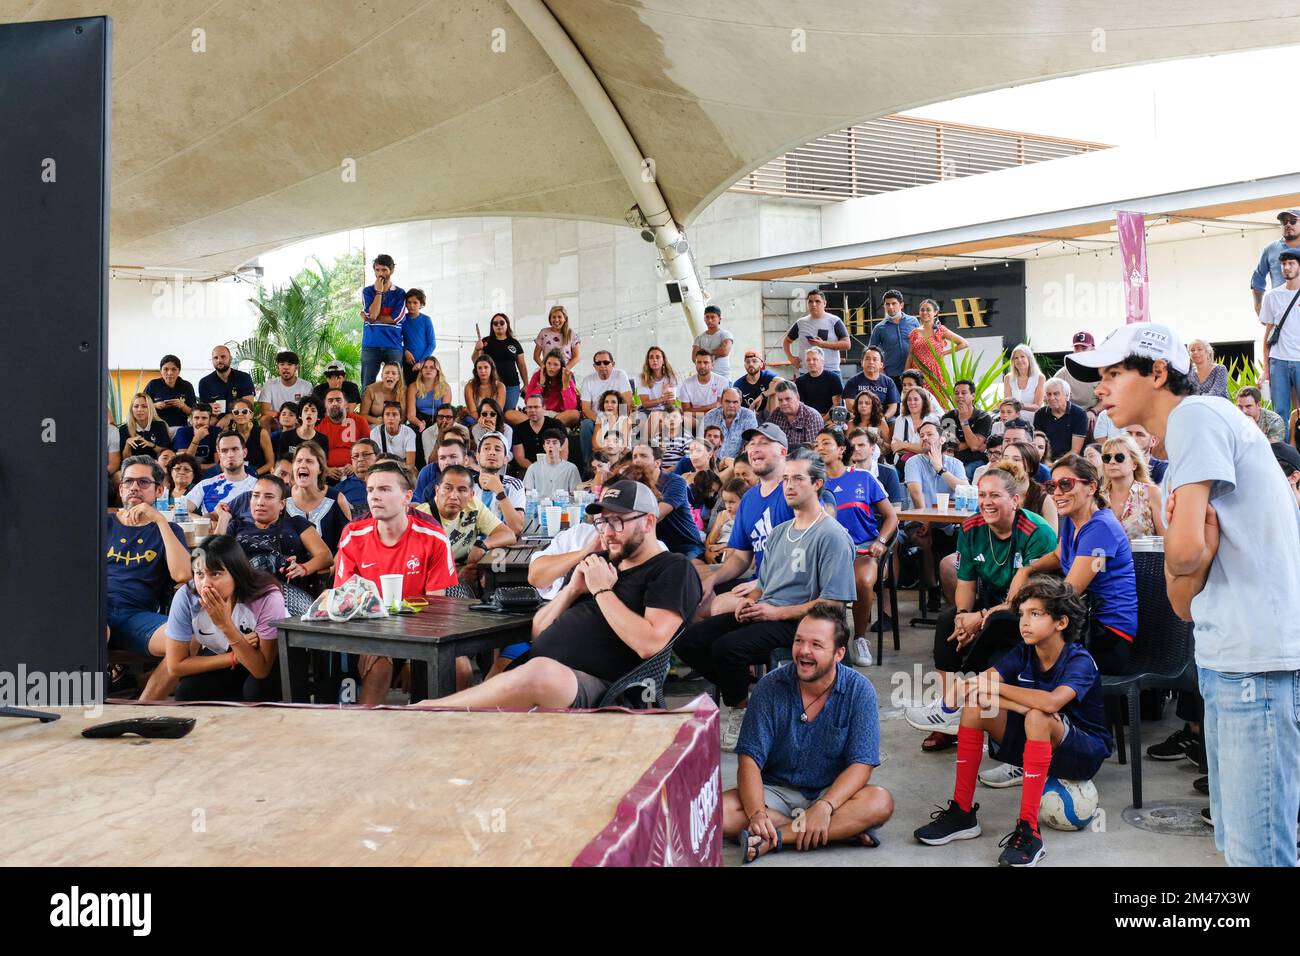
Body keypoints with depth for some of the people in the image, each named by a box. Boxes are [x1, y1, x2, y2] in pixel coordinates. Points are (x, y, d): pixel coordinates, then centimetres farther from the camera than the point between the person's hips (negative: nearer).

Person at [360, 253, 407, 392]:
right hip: (371, 345, 1)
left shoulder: (400, 293, 6)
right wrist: (379, 292, -6)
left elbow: (395, 318, -7)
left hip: (393, 345, 0)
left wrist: (368, 318, -4)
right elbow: (372, 314, -8)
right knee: (368, 386, -1)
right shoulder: (368, 291, 8)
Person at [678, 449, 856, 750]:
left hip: (797, 623, -8)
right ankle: (737, 691, 11)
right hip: (761, 613, 8)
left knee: (726, 647, -32)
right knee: (687, 642, -7)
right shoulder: (779, 532, 19)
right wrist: (749, 601, 0)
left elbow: (833, 603, -14)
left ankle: (738, 707, -3)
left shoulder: (832, 536, -8)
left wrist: (777, 613, -17)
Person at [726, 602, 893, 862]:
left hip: (833, 793, 0)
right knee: (717, 812, -28)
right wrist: (757, 814, -29)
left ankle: (772, 841, -29)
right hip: (776, 791, 1)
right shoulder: (771, 687, -9)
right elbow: (749, 758, -12)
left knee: (880, 802, -31)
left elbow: (861, 765, -13)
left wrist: (824, 807, -30)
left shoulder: (859, 691, -9)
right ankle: (842, 831, -24)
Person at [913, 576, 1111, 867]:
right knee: (975, 705, -13)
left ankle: (1029, 831, -32)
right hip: (1036, 743, 6)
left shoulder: (1079, 661, -21)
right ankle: (962, 813, -7)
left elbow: (1052, 703, -41)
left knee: (1037, 718, -36)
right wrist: (1031, 705, -30)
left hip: (1085, 753, -6)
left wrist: (996, 687, -28)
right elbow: (972, 685, -16)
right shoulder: (1023, 652, -5)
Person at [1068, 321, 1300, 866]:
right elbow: (1184, 604, 13)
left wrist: (1182, 554, 1)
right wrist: (1196, 555, -6)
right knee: (1233, 840, 15)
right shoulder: (1175, 465, 21)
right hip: (1225, 655, 10)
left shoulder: (1196, 415, -7)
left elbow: (1185, 548, -20)